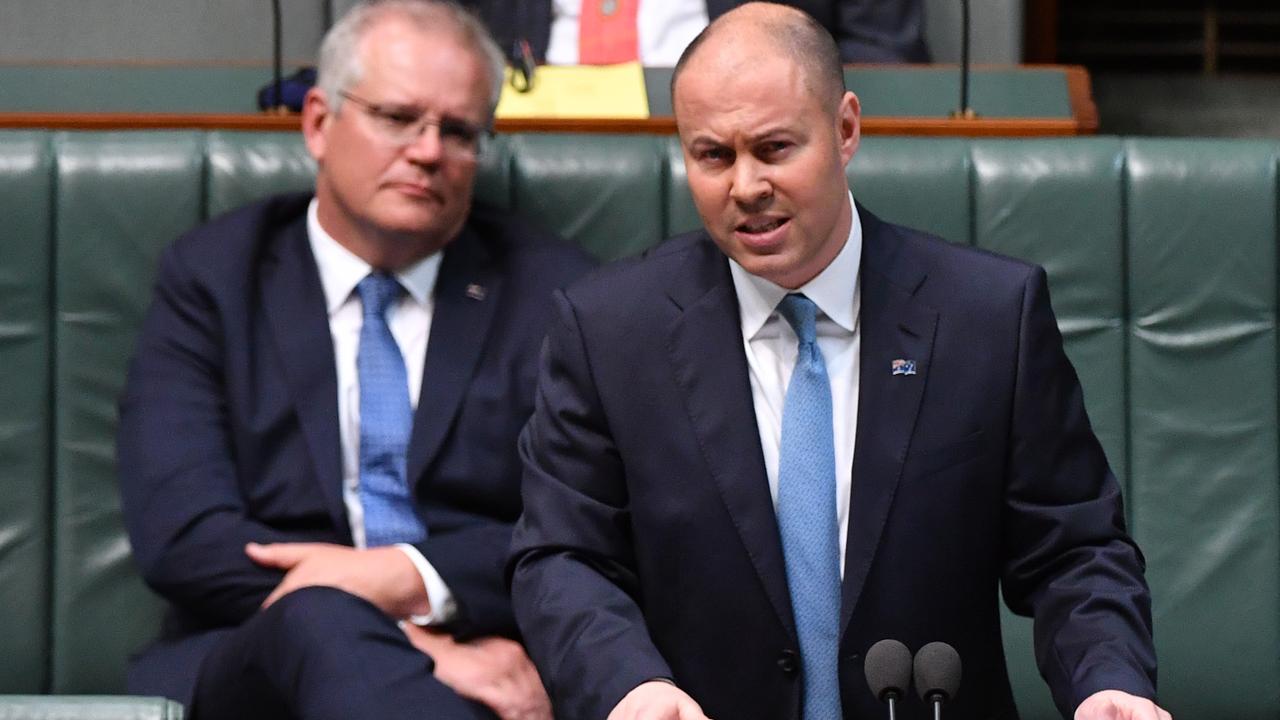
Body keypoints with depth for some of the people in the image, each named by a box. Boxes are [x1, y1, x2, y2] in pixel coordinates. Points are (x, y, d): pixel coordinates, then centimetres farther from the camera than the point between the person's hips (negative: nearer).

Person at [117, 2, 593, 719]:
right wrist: (418, 644, -16)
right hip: (253, 654, 1)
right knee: (320, 620, -36)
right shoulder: (211, 277, 9)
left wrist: (411, 578, -17)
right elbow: (180, 532, -5)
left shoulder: (550, 289, 12)